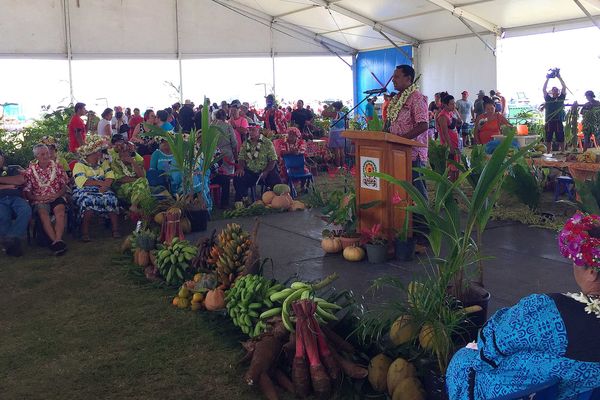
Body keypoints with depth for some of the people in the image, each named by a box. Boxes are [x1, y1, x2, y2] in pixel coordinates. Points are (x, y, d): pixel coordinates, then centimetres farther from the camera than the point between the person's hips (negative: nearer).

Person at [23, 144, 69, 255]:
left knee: (60, 210, -33)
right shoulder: (30, 171, 8)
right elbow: (26, 192, 4)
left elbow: (64, 186, 9)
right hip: (39, 200, 0)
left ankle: (57, 240, -45)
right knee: (43, 213, -33)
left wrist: (57, 195, -11)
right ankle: (56, 241, -41)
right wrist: (39, 198, -13)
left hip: (57, 197, 0)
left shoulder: (57, 167, 10)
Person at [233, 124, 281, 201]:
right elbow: (241, 158, 8)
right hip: (250, 172, 2)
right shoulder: (245, 143, 8)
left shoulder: (267, 143, -3)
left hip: (265, 172, -2)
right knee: (238, 179, -23)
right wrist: (241, 168, -12)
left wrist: (266, 172, -18)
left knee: (276, 182, -26)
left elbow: (273, 160, -7)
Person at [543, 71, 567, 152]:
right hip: (549, 122, 1)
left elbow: (564, 87, 4)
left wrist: (559, 77, 3)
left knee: (561, 140, 0)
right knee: (548, 140, 3)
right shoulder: (548, 98, 13)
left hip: (558, 122, -1)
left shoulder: (561, 98, 11)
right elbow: (544, 89, 9)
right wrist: (547, 79, 7)